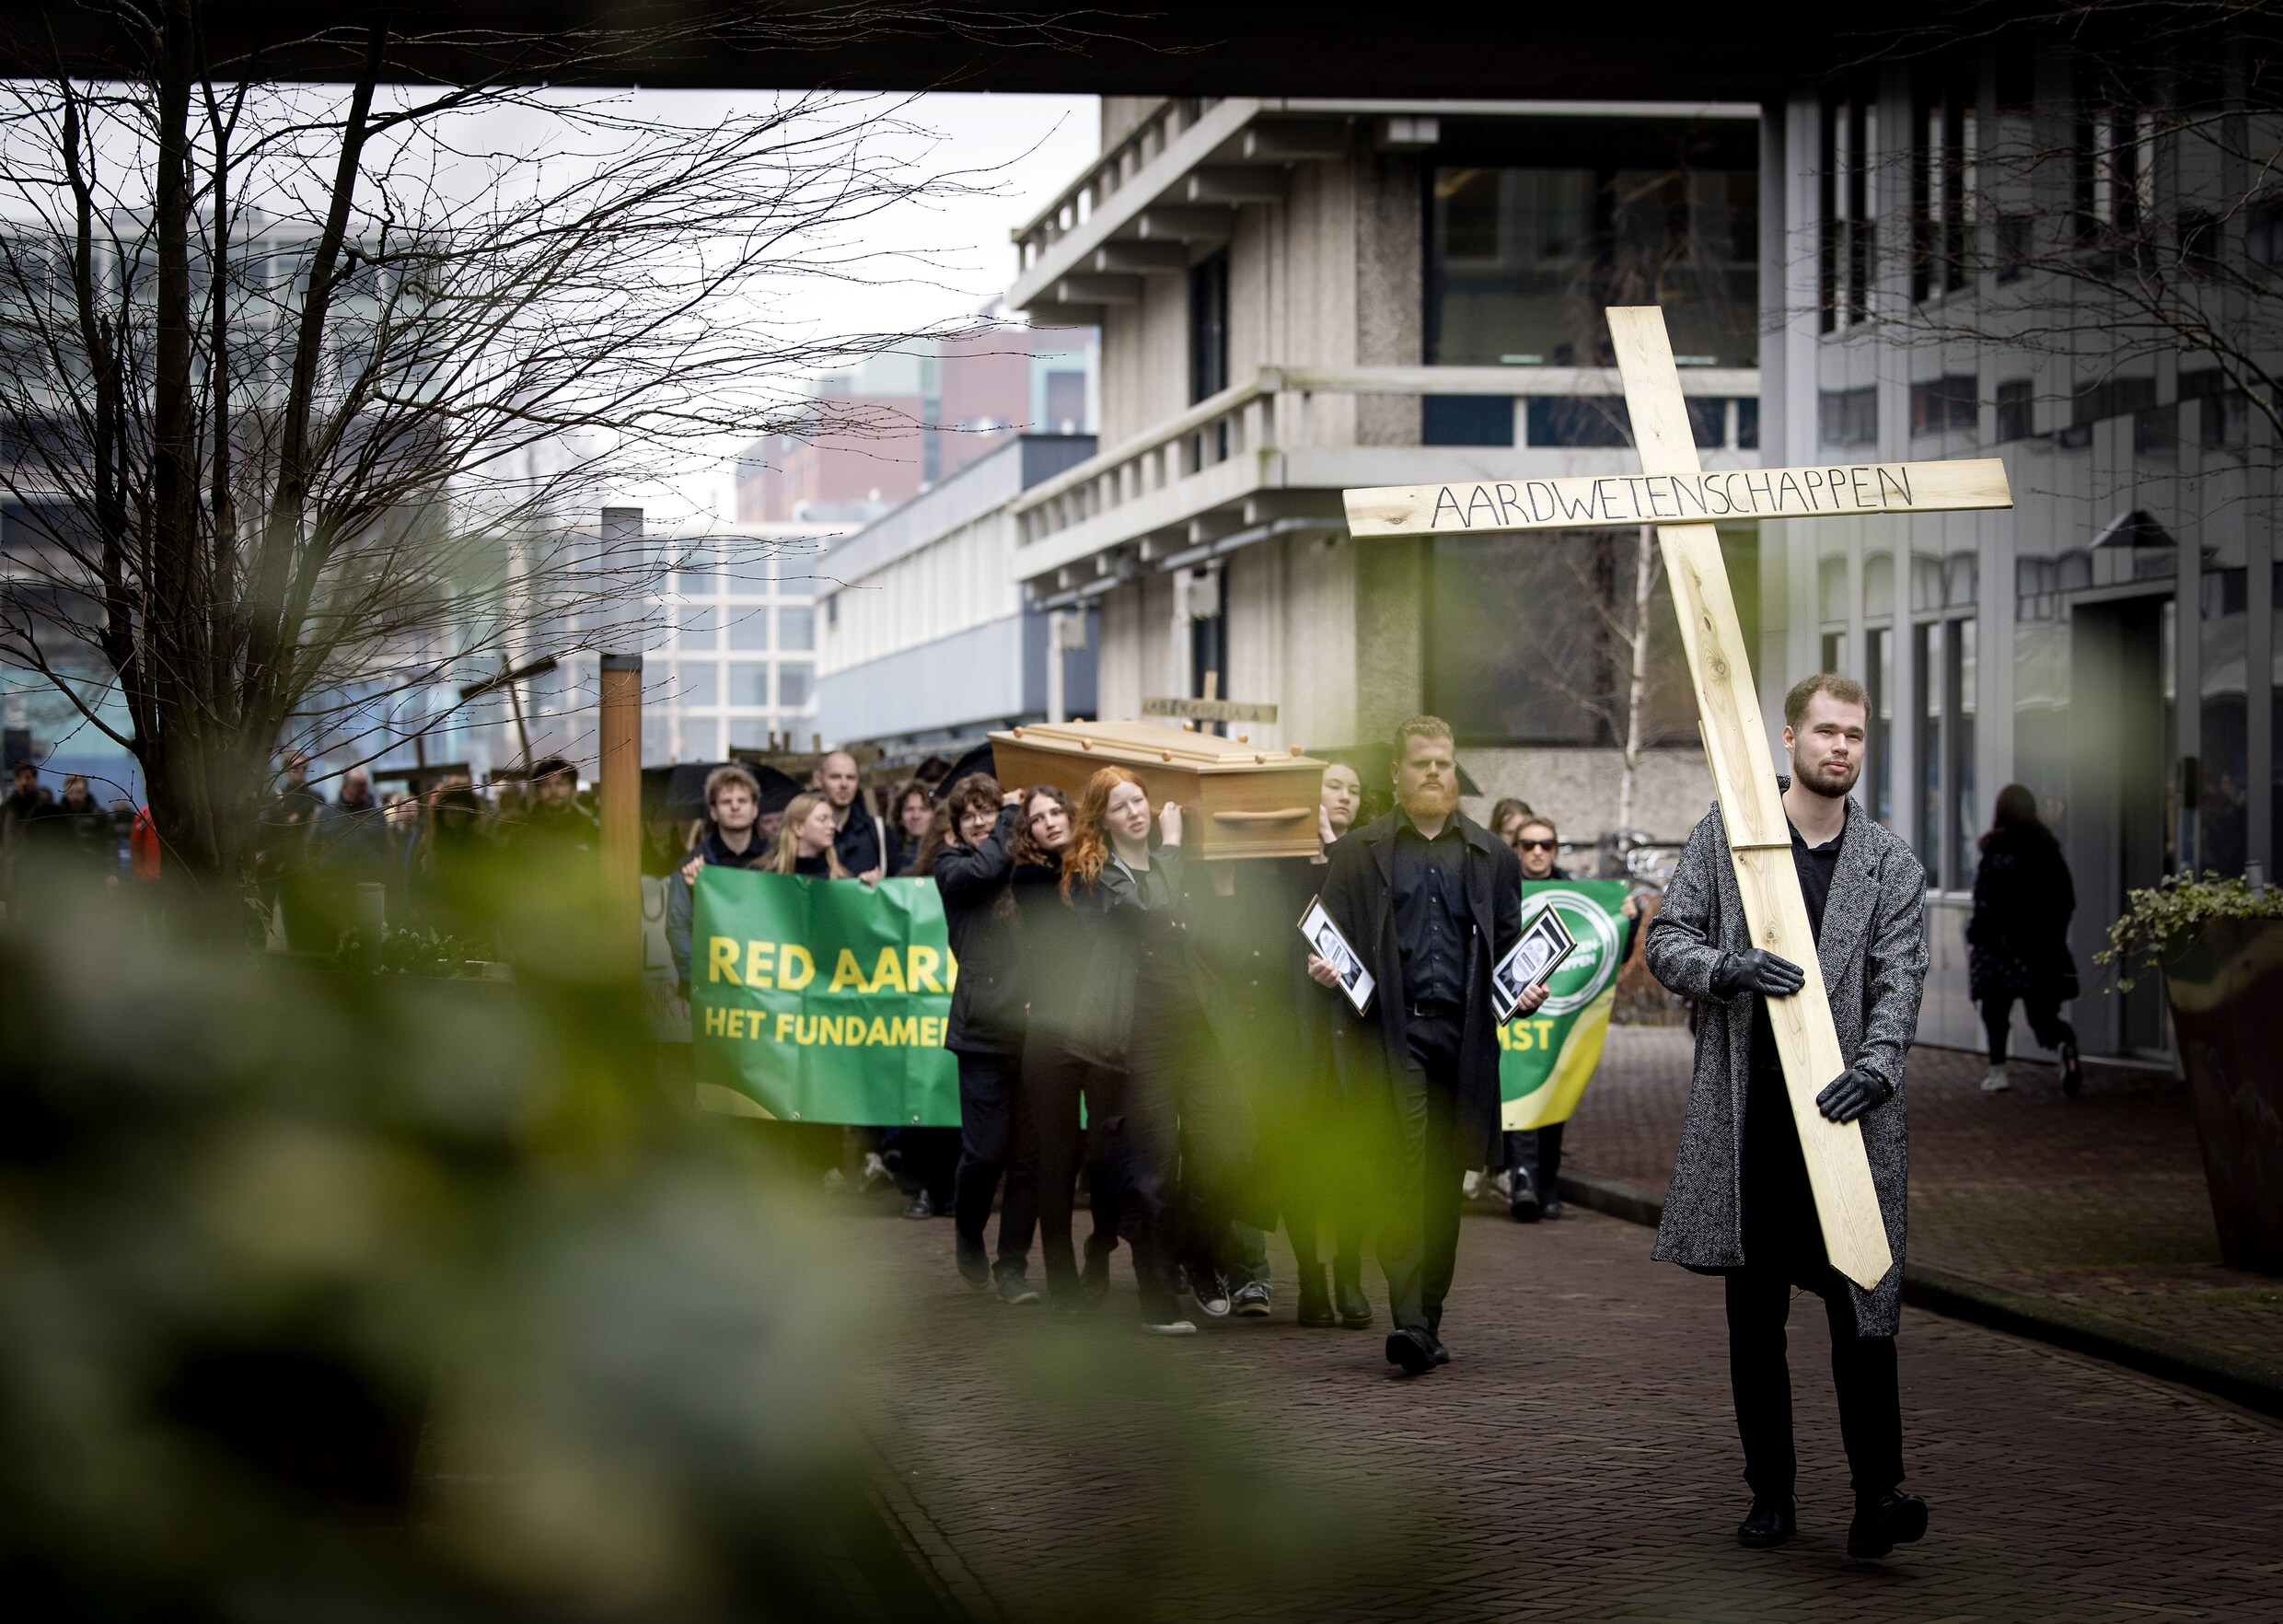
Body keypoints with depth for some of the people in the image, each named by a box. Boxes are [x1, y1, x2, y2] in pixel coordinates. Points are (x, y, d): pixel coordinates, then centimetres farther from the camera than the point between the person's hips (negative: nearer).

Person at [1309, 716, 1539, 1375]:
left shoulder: (1490, 857, 15)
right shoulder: (1358, 852, 10)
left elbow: (1511, 944, 15)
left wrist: (1527, 988, -5)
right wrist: (1322, 968, -14)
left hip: (1464, 1037, 3)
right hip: (1390, 1033, -3)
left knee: (1446, 1177, 7)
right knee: (1406, 1166, -15)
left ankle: (1429, 1318, 15)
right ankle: (1408, 1320, -21)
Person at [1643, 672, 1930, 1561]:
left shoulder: (1890, 863, 6)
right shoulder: (1724, 832, 6)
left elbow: (1899, 979, -3)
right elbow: (1666, 942, 4)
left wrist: (1875, 1067, -21)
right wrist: (1727, 968, -18)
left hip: (1845, 1111, -1)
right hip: (1747, 1113, 1)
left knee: (1863, 1304, -8)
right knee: (1754, 1313, 7)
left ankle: (1877, 1495, -8)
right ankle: (1771, 1494, 16)